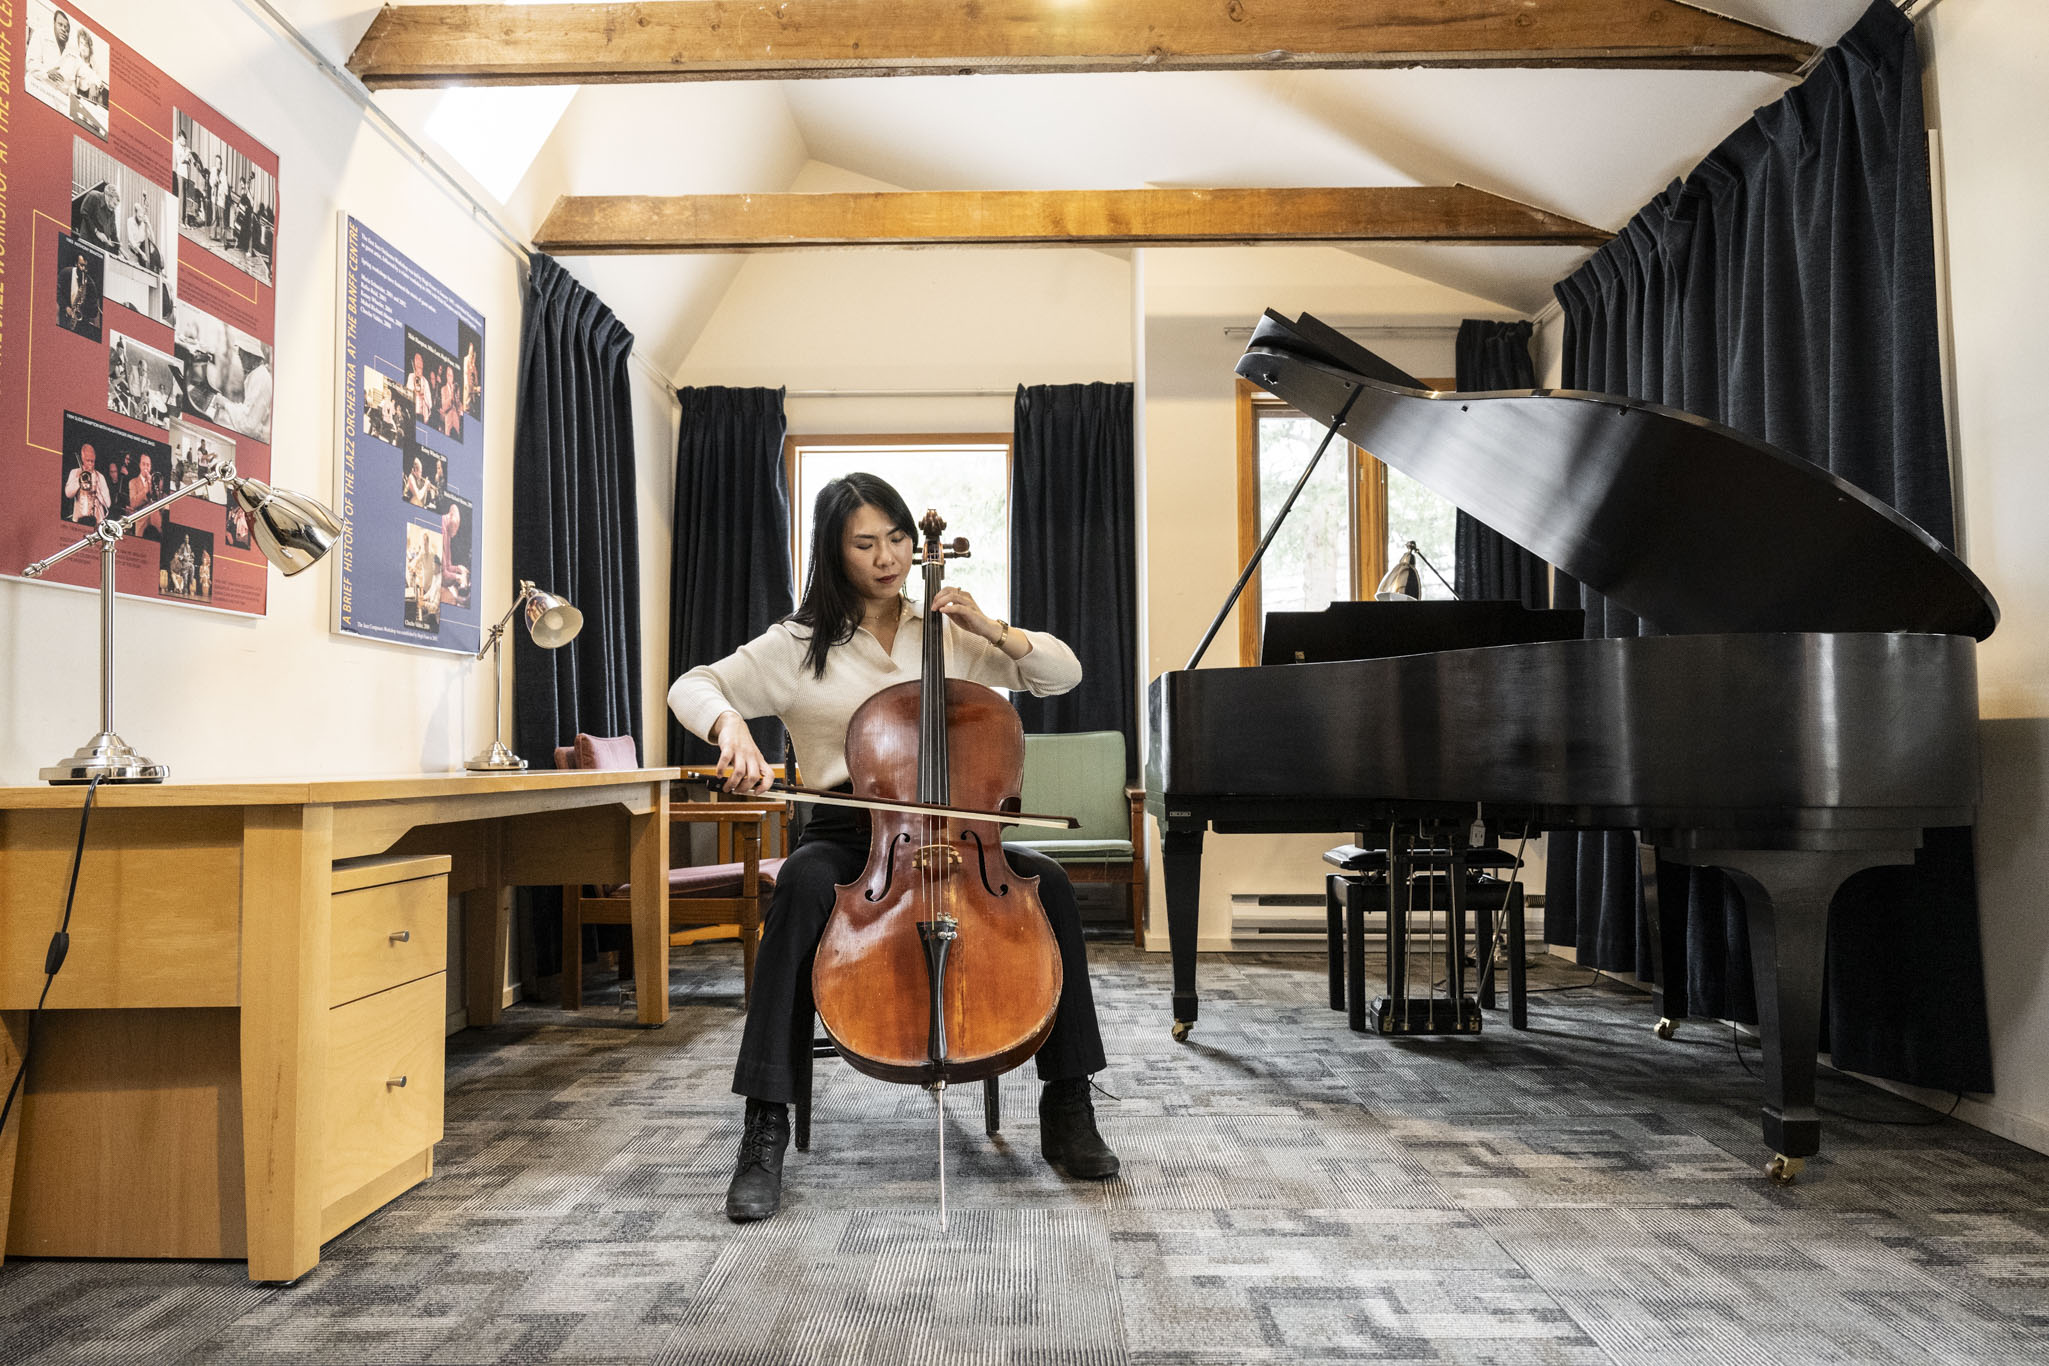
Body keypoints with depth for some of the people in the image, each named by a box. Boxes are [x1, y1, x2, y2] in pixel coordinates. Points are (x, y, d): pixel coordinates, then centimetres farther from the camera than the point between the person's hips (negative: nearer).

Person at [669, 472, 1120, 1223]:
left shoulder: (946, 634, 11)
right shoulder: (803, 644, 4)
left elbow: (1064, 672, 11)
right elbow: (693, 687, 0)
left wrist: (990, 628, -5)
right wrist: (731, 727, -23)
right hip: (845, 834, -2)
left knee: (1048, 882, -26)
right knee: (803, 884, -37)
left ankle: (1067, 1107, -13)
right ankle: (766, 1126, -30)